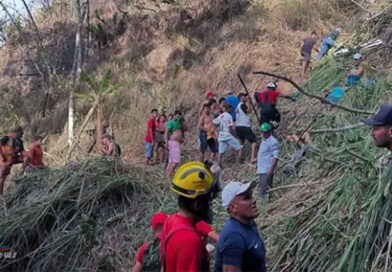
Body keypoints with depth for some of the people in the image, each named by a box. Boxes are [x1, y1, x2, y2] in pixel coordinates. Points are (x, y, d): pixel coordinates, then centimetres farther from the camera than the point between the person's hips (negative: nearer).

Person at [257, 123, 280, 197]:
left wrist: (271, 169, -26)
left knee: (264, 190, -13)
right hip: (262, 169, 10)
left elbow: (276, 157, -19)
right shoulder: (264, 140, 17)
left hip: (267, 170, -10)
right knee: (263, 189, 14)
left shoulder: (273, 141, -12)